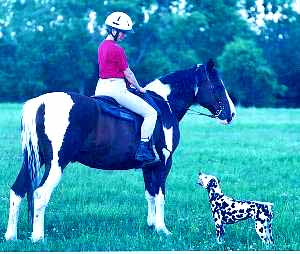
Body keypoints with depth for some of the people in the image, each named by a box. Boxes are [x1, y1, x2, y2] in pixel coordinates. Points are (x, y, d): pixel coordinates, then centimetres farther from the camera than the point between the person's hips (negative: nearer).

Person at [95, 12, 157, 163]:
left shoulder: (102, 46, 13)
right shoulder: (117, 49, -14)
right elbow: (128, 73, -7)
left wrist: (131, 85, 21)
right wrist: (139, 88, 8)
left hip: (101, 87, 9)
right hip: (116, 89, -9)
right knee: (151, 113, -7)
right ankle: (143, 149, -15)